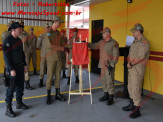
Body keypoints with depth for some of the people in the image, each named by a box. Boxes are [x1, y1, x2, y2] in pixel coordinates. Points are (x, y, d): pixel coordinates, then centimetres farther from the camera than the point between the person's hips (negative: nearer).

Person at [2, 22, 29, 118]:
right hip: (13, 68, -7)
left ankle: (19, 103, 29)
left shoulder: (19, 40, 10)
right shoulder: (7, 41, -13)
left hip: (20, 67, 8)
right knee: (11, 88, -3)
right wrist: (11, 69, -20)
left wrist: (25, 65, 13)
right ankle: (8, 109, 8)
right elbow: (6, 56, -17)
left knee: (20, 86, 14)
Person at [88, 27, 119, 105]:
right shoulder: (101, 42, 13)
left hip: (109, 66, -7)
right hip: (102, 65, 7)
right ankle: (106, 95, 28)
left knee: (109, 81, -5)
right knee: (103, 80, 14)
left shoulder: (114, 43, -8)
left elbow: (116, 55, -12)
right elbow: (94, 46, 21)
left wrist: (112, 64, -17)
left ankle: (111, 98, 5)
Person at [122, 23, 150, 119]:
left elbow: (140, 58, -21)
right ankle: (132, 105, 31)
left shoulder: (144, 42, -15)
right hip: (131, 67, 10)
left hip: (138, 67, -9)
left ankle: (137, 110, 2)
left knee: (135, 88, -8)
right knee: (130, 87, 16)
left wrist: (131, 64, -11)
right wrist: (129, 62, 3)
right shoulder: (135, 41, 16)